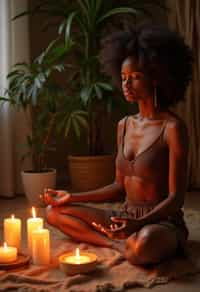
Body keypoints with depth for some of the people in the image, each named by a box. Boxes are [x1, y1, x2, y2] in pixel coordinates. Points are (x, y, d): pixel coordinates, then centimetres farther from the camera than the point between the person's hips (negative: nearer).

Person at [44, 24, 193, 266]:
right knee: (55, 211, 0)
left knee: (143, 245, -43)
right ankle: (121, 243, -12)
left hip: (162, 223, -8)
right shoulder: (124, 125, 8)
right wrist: (73, 197, 7)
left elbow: (176, 198, -15)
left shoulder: (172, 128, -13)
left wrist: (139, 223, -31)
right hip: (126, 218, 8)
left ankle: (127, 245, -8)